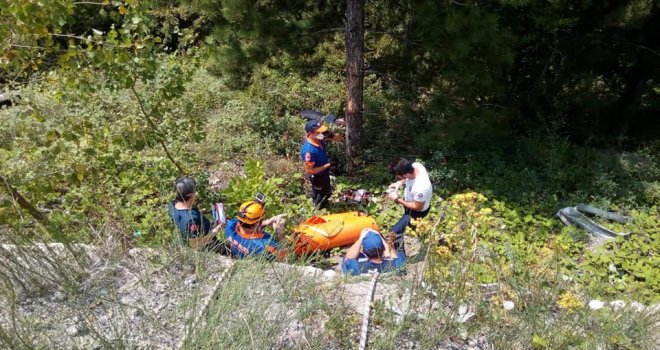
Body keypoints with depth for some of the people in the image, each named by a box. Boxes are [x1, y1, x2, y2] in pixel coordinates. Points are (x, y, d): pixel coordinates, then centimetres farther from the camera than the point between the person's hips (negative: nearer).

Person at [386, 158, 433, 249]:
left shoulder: (420, 188, -45)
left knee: (393, 232, -6)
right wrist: (398, 183, -16)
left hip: (417, 211, -8)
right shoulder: (415, 165, -24)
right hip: (411, 199, 8)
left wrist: (397, 200, -25)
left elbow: (417, 207, -28)